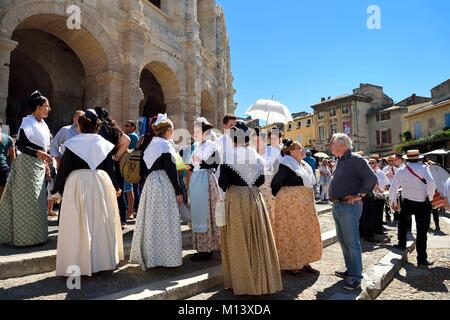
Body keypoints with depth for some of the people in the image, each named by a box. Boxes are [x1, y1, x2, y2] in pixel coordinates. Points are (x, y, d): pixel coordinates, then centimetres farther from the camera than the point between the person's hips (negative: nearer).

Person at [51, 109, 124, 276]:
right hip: (101, 183, 3)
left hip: (77, 184, -2)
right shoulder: (104, 144, 3)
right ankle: (103, 259, 24)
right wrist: (116, 187, 21)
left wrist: (57, 191, 6)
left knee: (78, 224, 5)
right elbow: (110, 169, 7)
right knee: (101, 222, 14)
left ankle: (77, 264, 10)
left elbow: (63, 169, -3)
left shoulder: (72, 143, -4)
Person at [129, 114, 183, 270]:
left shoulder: (152, 144, 14)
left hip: (151, 182, 8)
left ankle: (148, 255, 24)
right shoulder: (165, 145, -11)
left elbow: (149, 167, 15)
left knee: (151, 219, 13)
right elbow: (171, 170, -16)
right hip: (164, 185, -8)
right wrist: (178, 192, -13)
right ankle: (166, 256, 6)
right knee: (165, 220, -1)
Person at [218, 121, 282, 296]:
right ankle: (261, 278, 24)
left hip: (235, 198, -4)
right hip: (254, 197, 4)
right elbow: (261, 180, 8)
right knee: (257, 237, 13)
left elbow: (223, 182, -12)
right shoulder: (256, 155, 4)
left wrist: (225, 187, 9)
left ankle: (243, 281, 16)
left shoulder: (228, 155, -10)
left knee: (238, 240, 6)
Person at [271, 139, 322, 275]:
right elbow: (275, 183, -21)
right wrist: (280, 198, -9)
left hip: (304, 205, 9)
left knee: (306, 231, 13)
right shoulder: (287, 165, -15)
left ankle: (304, 261, 26)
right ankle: (290, 264, 11)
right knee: (291, 232, 0)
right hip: (290, 205, -9)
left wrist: (309, 200, 14)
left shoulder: (304, 165, 12)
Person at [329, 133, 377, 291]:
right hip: (337, 206, 9)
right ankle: (350, 270, 28)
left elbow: (371, 178, -20)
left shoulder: (355, 159, -12)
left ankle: (356, 277, 5)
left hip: (349, 207, -9)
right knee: (343, 241, 16)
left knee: (352, 242, -4)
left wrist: (359, 195, -15)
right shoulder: (340, 161, 15)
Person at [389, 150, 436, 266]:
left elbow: (393, 189, 0)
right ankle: (422, 259, 9)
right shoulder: (424, 167, -8)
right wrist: (430, 197, -8)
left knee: (403, 221, 30)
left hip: (407, 203, 2)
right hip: (423, 203, -2)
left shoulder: (401, 171, 0)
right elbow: (431, 183, -24)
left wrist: (394, 202, 14)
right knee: (422, 231, 5)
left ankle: (402, 244, 31)